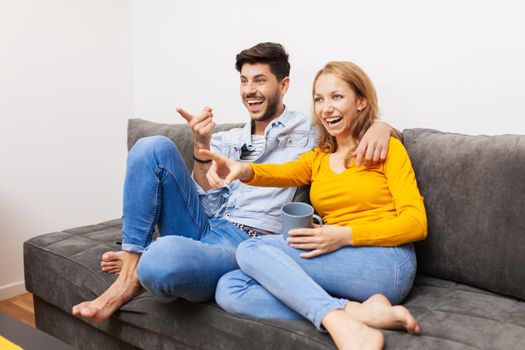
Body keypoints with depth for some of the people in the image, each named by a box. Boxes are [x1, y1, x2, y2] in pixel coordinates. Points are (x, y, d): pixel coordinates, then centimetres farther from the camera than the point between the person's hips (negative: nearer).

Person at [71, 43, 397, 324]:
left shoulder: (309, 131, 8)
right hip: (201, 228, 6)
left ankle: (140, 273, 0)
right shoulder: (225, 141, 18)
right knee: (154, 148, -15)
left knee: (163, 259, -39)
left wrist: (379, 126, -18)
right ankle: (132, 266, -13)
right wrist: (202, 146, -7)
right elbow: (210, 207, 7)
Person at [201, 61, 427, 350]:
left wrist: (346, 235, -18)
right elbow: (283, 173, -4)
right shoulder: (317, 158, 19)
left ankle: (342, 323, -32)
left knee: (252, 249, -20)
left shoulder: (386, 147, 5)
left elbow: (416, 223, -4)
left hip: (385, 264, -6)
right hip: (337, 266, 6)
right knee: (229, 290, -16)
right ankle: (361, 312, -25)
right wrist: (245, 171, -28)